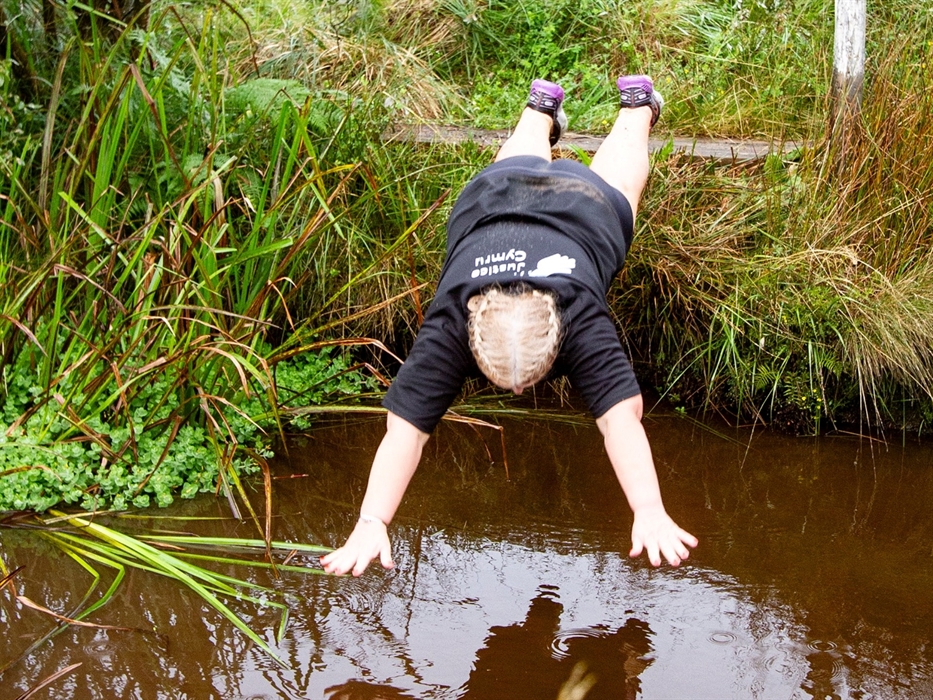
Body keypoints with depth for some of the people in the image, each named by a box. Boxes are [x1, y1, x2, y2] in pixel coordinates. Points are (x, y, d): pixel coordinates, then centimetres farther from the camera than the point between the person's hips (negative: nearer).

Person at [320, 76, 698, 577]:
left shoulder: (584, 322, -48)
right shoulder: (448, 325, -45)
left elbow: (622, 415, -56)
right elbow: (405, 426, -50)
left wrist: (651, 514, -66)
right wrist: (371, 525, -60)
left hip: (586, 206, -1)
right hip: (491, 198, 1)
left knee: (616, 177, 34)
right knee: (521, 163, 37)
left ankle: (636, 102, 63)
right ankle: (542, 107, 67)